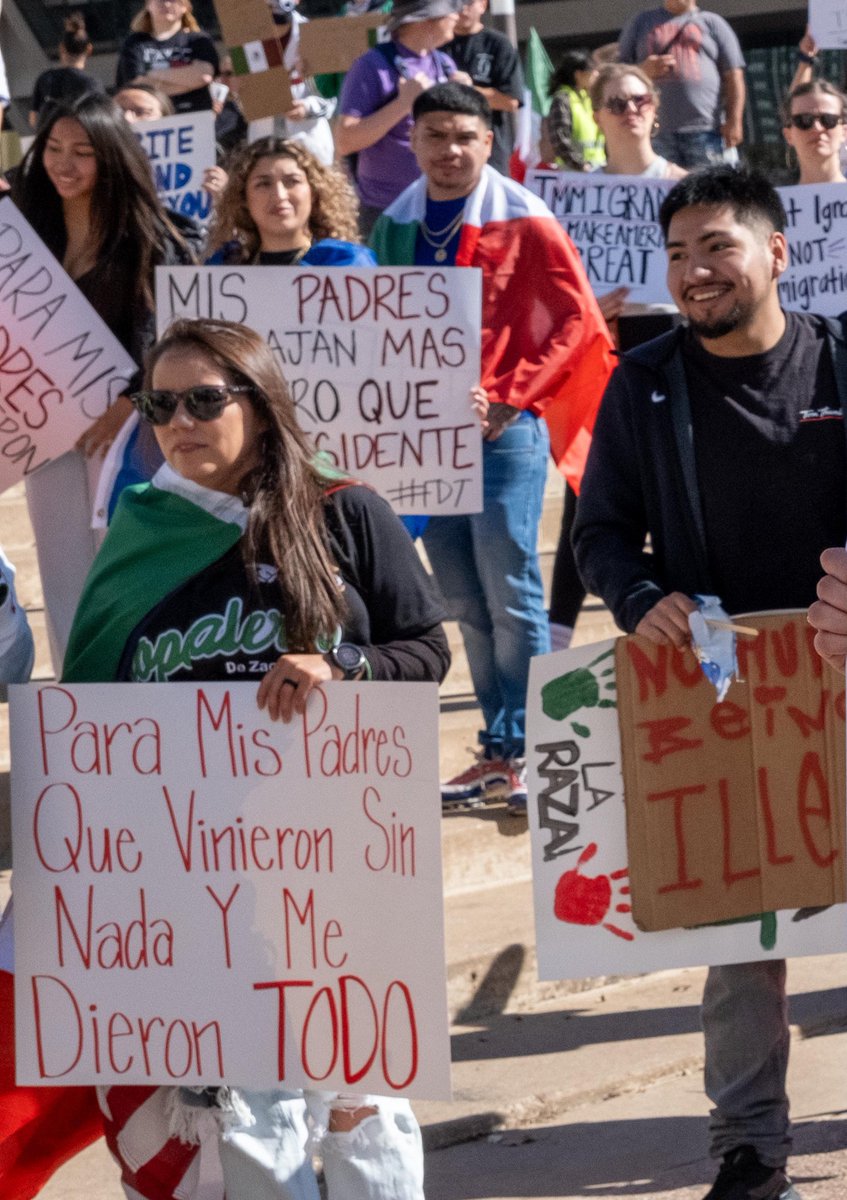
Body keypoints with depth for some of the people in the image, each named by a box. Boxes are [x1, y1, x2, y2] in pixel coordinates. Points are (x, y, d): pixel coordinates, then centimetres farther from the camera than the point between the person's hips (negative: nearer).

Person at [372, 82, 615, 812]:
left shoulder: (525, 223, -4)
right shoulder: (395, 228, 10)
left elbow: (578, 321, -6)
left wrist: (510, 398, -12)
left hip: (502, 430, -5)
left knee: (511, 596, -7)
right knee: (464, 602, 8)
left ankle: (523, 751, 0)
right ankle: (497, 751, 14)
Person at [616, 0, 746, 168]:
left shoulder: (713, 23, 15)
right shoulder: (640, 23, 19)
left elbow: (733, 77, 8)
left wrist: (734, 121, -6)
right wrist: (642, 69, -4)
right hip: (656, 131, 1)